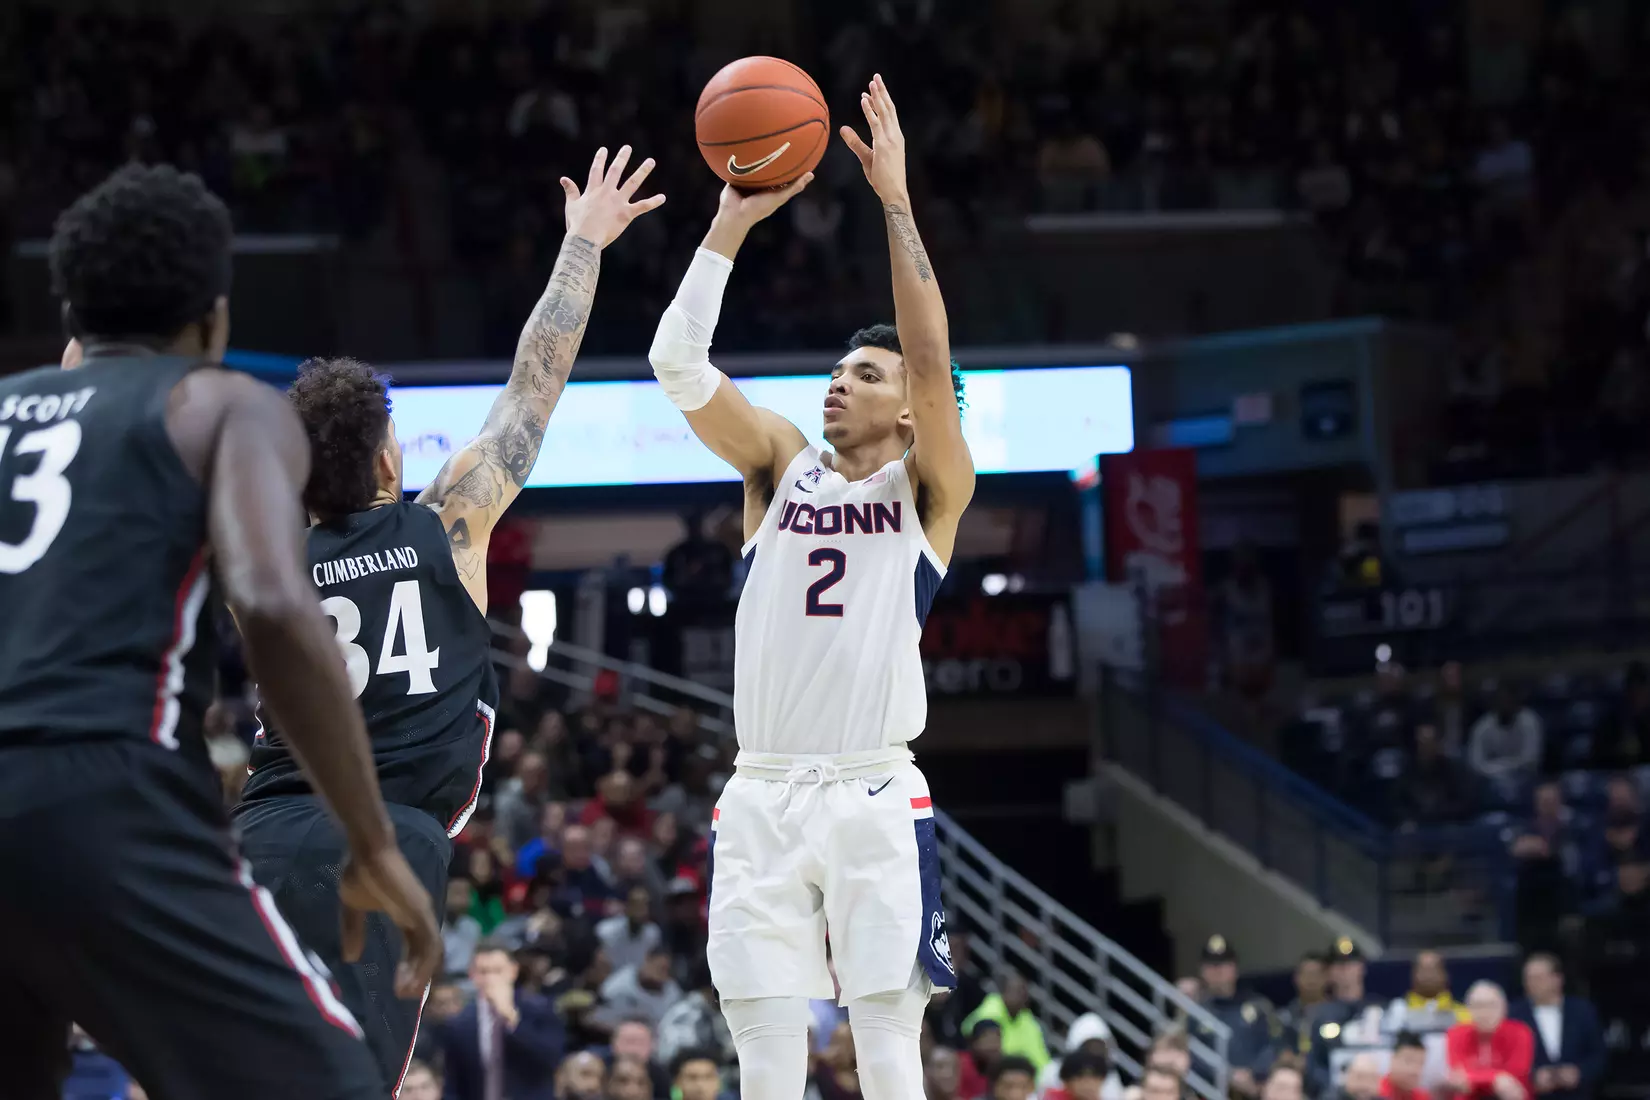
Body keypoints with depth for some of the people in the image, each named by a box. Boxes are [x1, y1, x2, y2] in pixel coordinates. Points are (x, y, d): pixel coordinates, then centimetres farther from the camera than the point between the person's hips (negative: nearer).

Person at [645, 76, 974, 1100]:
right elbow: (678, 364, 3)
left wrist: (896, 198, -10)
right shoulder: (782, 465, 14)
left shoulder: (930, 486, 5)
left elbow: (932, 355, -10)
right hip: (763, 794, 3)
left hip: (874, 795, -3)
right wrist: (732, 224, -4)